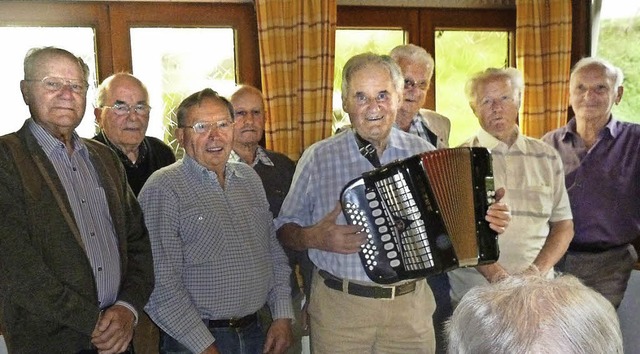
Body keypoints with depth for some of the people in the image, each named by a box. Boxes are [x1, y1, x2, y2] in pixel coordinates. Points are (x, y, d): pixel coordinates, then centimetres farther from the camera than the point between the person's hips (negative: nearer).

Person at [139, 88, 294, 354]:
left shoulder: (249, 178, 7)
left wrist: (283, 316, 3)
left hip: (255, 332, 6)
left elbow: (274, 252, 11)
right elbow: (161, 283, -17)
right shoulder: (163, 189, -13)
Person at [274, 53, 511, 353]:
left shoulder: (423, 153, 2)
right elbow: (285, 228, 2)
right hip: (338, 308, -1)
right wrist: (314, 238, -18)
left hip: (412, 306, 2)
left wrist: (485, 220, -6)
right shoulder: (317, 158, -4)